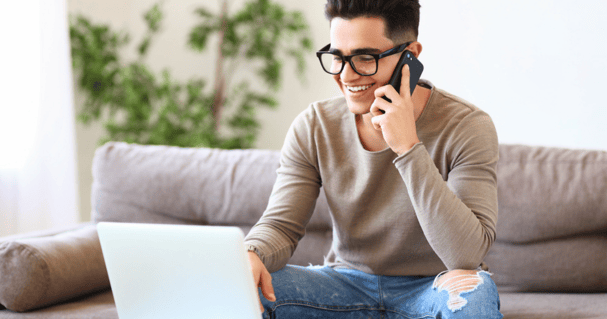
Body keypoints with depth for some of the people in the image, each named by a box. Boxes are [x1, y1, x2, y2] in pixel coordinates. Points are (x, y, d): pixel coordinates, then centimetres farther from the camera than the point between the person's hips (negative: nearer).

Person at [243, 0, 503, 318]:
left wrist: (408, 148, -30)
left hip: (433, 290, -2)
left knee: (473, 291, -36)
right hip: (347, 284, 2)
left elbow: (467, 254, -27)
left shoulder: (468, 127, -16)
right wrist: (252, 253, -30)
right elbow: (281, 225, -5)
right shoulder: (313, 127, -4)